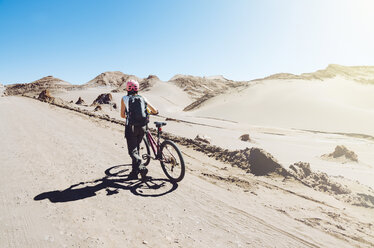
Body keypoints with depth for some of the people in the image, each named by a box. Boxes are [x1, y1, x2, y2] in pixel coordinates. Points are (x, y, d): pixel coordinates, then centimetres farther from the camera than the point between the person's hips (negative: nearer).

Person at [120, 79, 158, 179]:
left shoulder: (124, 99, 2)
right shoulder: (142, 98, 9)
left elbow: (122, 115, 1)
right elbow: (155, 111, 8)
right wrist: (150, 112, 31)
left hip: (131, 127, -3)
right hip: (142, 126, 4)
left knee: (132, 150, 1)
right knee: (136, 147, 18)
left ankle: (140, 166, -24)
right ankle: (135, 172, 26)